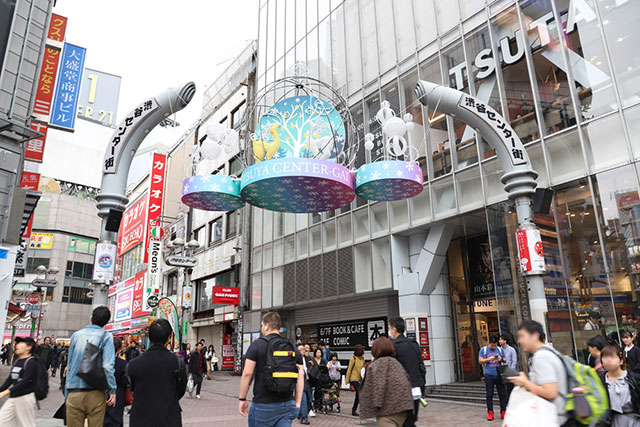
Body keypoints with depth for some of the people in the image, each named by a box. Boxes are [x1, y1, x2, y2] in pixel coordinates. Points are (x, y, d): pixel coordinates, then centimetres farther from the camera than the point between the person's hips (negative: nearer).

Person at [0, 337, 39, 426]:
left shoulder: (31, 362, -13)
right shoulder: (16, 361, 12)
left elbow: (25, 381, -22)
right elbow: (10, 379, 15)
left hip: (25, 398, -8)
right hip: (13, 398, 8)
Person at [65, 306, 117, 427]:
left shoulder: (76, 335, 7)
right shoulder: (106, 336, -4)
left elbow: (69, 365, 11)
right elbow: (107, 366, -13)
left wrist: (67, 394, 20)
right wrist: (112, 390, -6)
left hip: (74, 392, 3)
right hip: (95, 393, -3)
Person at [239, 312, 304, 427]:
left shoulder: (257, 345, -6)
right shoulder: (292, 347, 7)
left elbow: (247, 374, -9)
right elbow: (300, 375, 3)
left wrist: (242, 399, 0)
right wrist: (297, 403, 8)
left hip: (263, 405, -3)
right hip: (287, 404, 4)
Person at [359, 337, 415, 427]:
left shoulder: (374, 366, -4)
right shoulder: (397, 363, 12)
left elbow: (368, 391, -8)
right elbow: (408, 382, 11)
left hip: (387, 411, -6)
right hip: (402, 408, 6)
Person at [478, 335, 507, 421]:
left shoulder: (500, 349, 9)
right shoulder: (483, 349, 2)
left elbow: (505, 360, 14)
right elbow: (480, 361, 0)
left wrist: (501, 359, -8)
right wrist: (489, 359, -14)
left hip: (499, 374, 2)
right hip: (489, 375, -2)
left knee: (502, 394, 1)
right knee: (489, 394, 2)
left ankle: (503, 412, 11)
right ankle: (490, 412, 9)